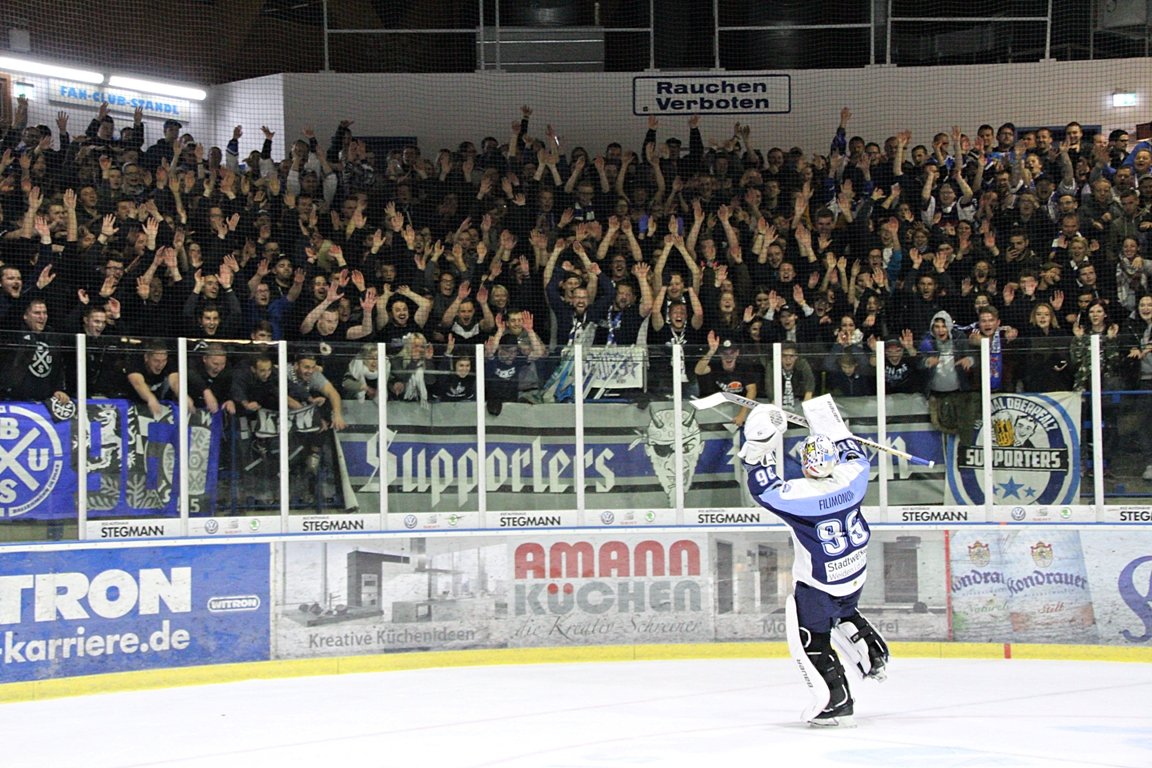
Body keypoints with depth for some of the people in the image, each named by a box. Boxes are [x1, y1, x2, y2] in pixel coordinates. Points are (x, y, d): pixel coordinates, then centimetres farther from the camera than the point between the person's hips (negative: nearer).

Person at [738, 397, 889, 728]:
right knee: (842, 614, 35)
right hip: (855, 575, 6)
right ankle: (874, 658, 40)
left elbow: (762, 487, -18)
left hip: (817, 585, -6)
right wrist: (830, 421, 18)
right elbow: (856, 456, 10)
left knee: (809, 639, 4)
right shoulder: (851, 478, -14)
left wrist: (758, 447, -15)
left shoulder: (799, 495, -29)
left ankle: (837, 703, -1)